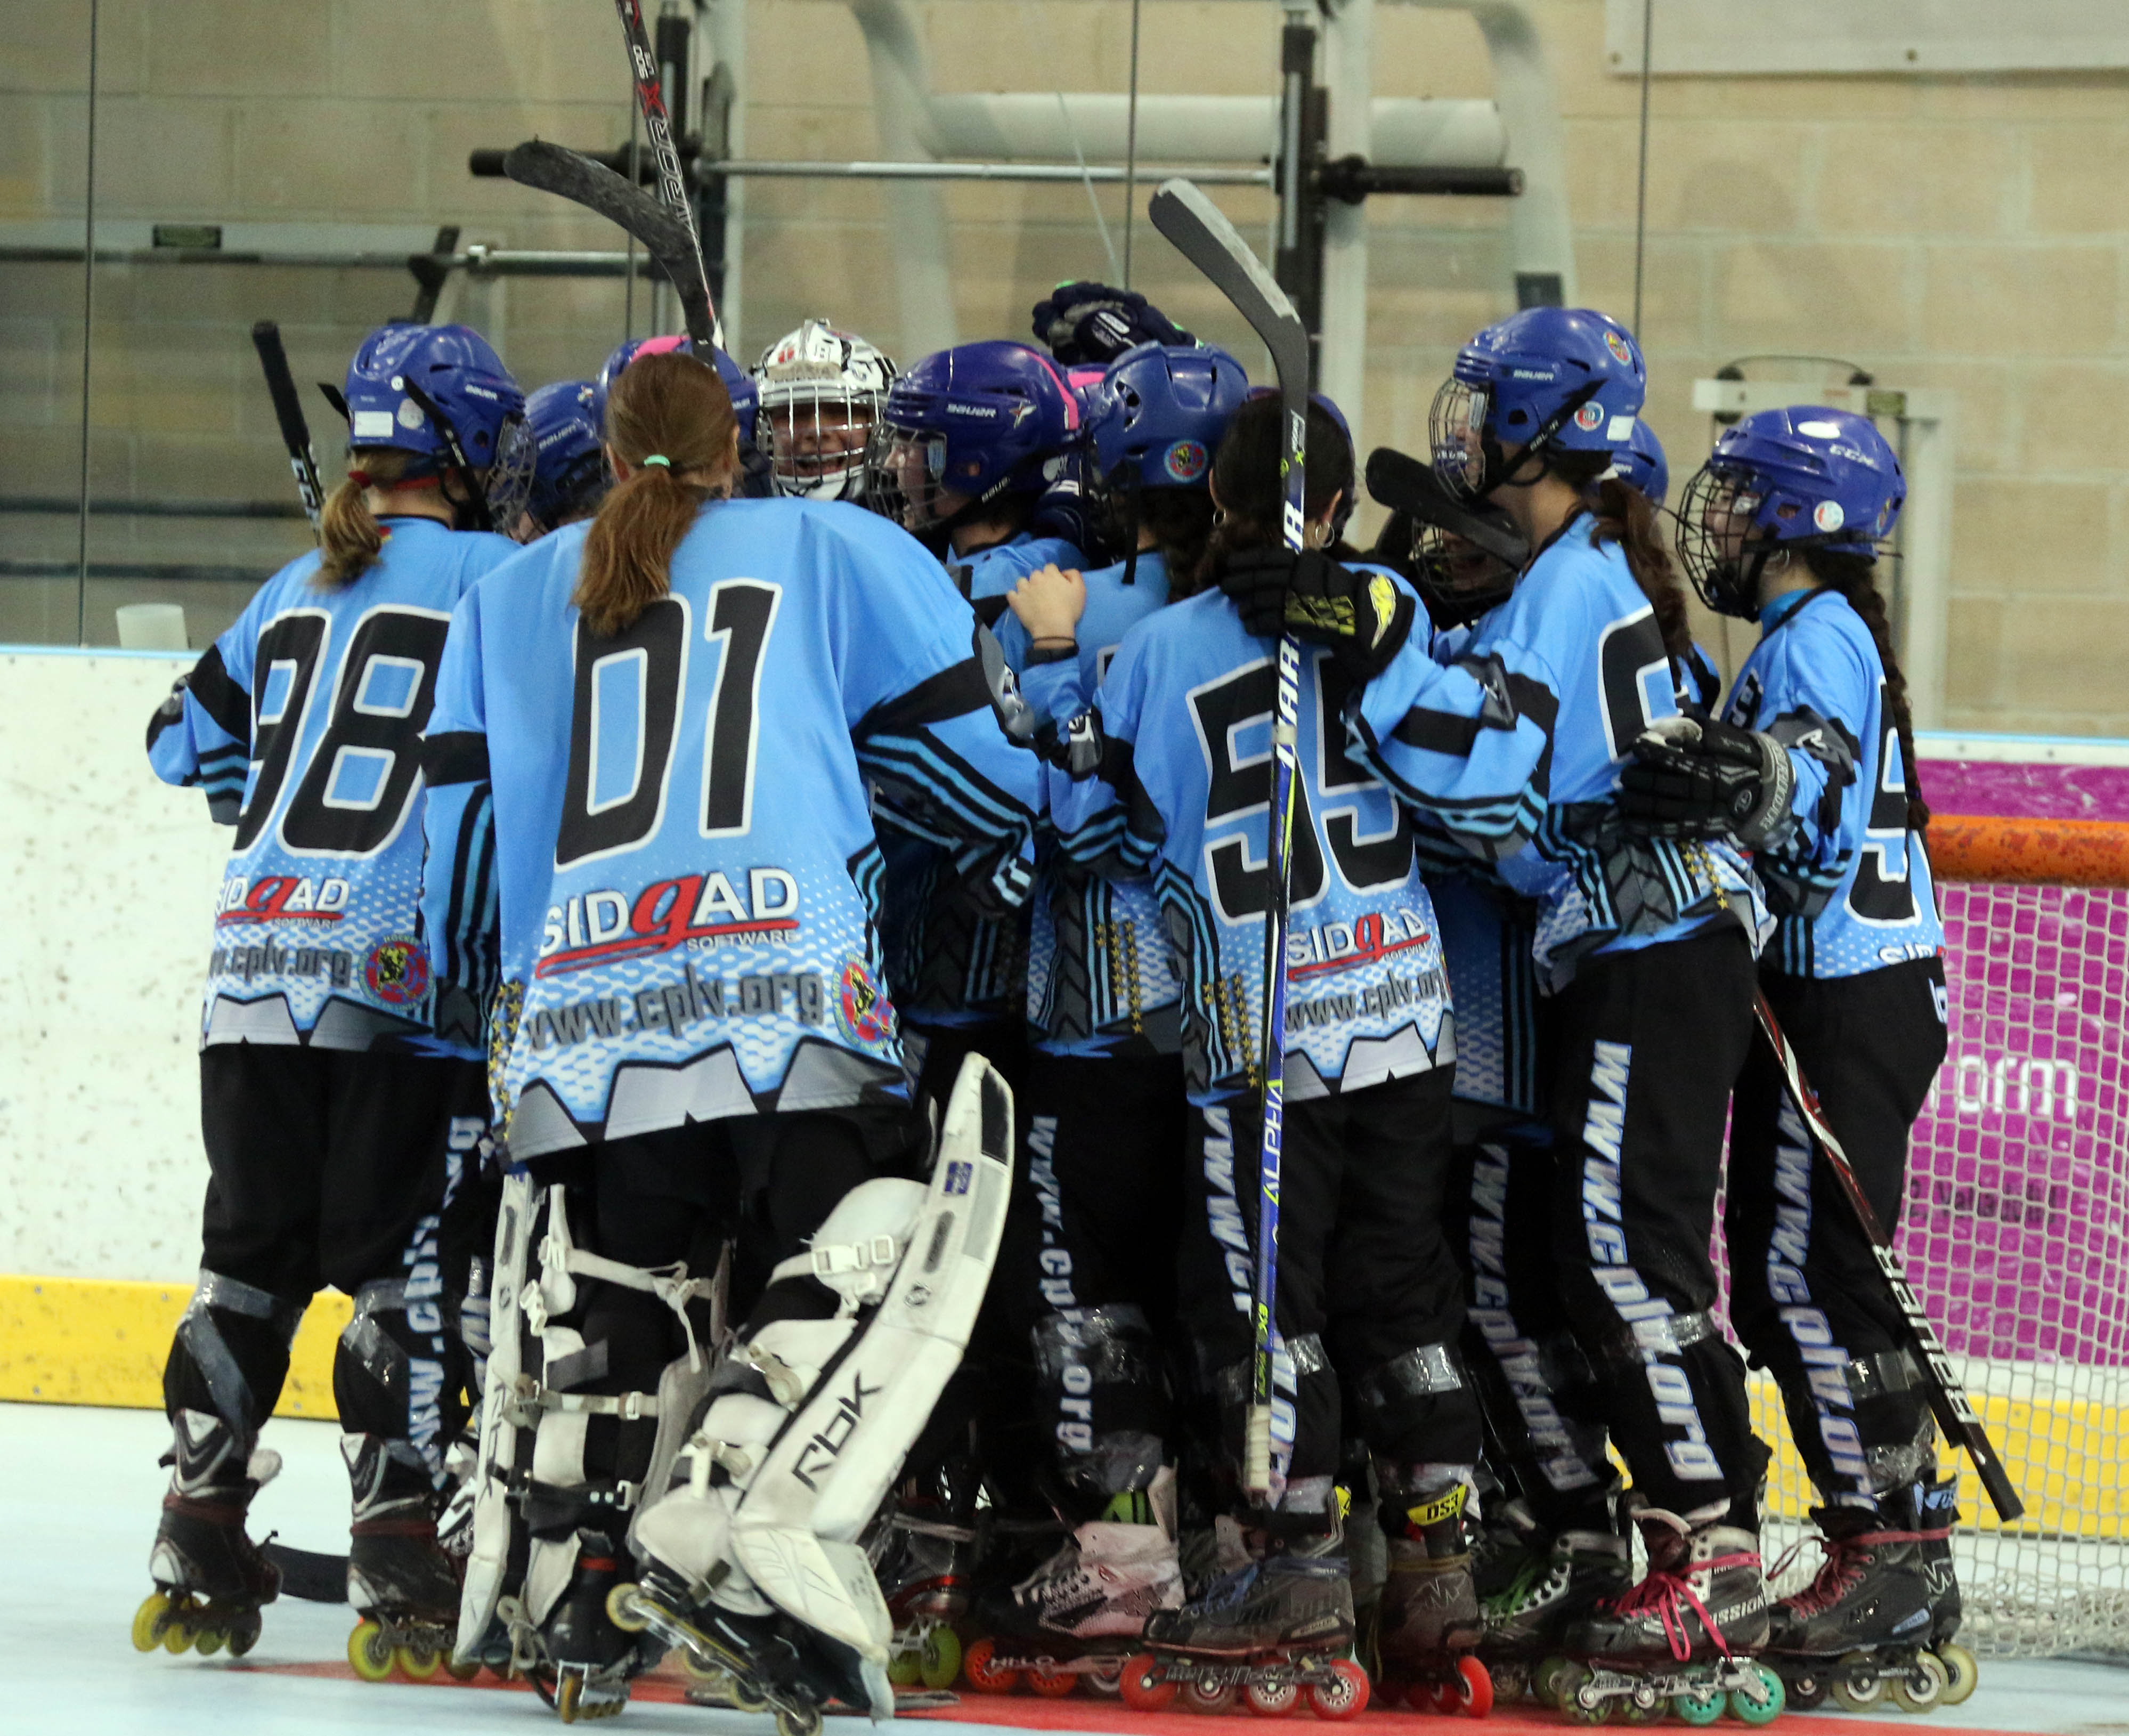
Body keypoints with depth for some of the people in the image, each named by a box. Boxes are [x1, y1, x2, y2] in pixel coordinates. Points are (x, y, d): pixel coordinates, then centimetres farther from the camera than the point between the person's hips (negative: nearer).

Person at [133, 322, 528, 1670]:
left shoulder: (298, 590, 17)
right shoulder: (494, 578, -3)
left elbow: (188, 743, 28)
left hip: (255, 966, 6)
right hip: (404, 975, -6)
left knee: (252, 1250, 13)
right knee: (413, 1261, -3)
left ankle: (199, 1555, 13)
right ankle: (402, 1573, -7)